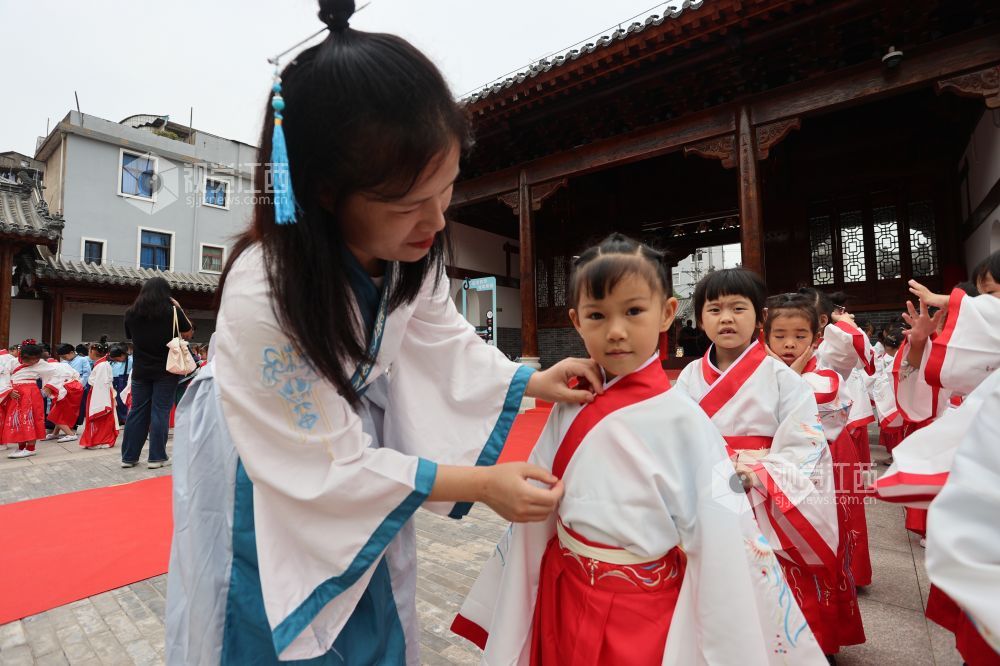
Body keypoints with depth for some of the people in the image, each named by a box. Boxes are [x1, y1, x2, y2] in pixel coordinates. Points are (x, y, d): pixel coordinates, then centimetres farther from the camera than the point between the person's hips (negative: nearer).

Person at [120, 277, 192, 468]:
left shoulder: (131, 313, 5)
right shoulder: (172, 311, -7)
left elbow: (130, 336, 19)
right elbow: (188, 333, 4)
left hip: (140, 371, 4)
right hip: (165, 370, -4)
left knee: (137, 412, 11)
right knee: (160, 413, 0)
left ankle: (128, 456, 17)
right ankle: (156, 457, 4)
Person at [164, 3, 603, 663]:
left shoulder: (406, 249, -18)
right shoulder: (264, 297, -37)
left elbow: (443, 337, -1)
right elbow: (329, 468, -27)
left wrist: (535, 381, -9)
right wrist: (480, 484, -24)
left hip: (357, 423, 5)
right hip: (270, 481, -5)